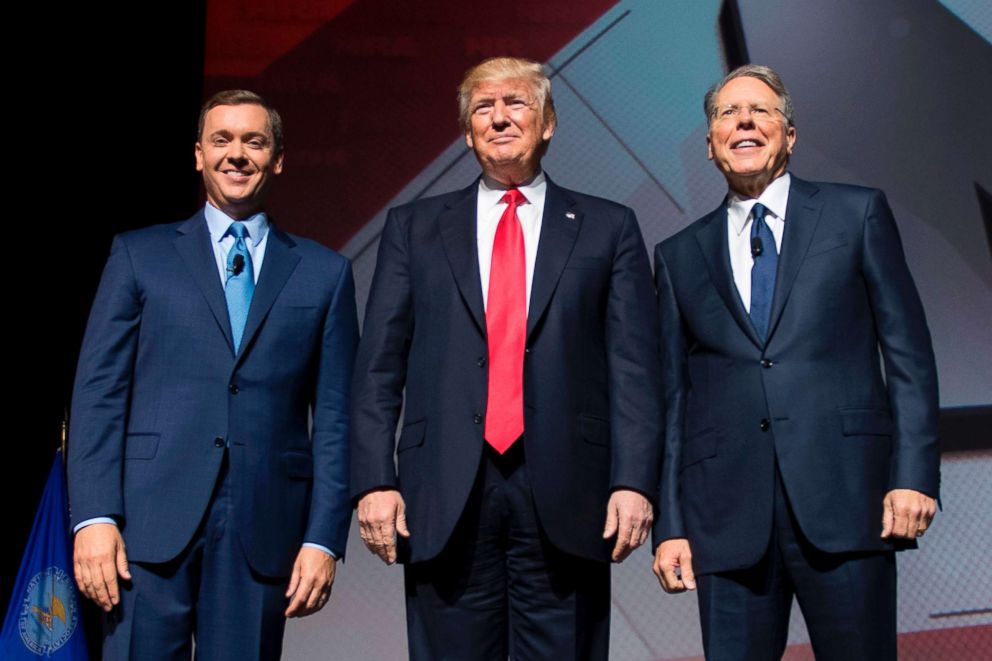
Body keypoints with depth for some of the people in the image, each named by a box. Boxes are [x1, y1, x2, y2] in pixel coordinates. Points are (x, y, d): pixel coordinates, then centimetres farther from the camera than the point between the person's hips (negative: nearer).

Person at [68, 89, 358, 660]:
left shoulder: (325, 273, 10)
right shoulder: (140, 254, 10)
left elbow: (334, 416, 6)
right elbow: (98, 391, 4)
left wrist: (325, 537, -1)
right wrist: (94, 516, -6)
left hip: (264, 529, 1)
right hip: (152, 521, 0)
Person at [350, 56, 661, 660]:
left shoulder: (609, 229, 9)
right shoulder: (414, 227, 12)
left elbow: (634, 367, 2)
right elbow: (380, 366, 7)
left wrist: (633, 481, -8)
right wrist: (375, 480, -2)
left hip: (566, 499, 0)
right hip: (445, 499, 1)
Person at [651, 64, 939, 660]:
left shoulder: (857, 214, 9)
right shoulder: (680, 255, 14)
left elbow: (908, 353, 4)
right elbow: (675, 396, 12)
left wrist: (914, 476, -6)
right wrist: (670, 525, 6)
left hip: (844, 500, -1)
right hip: (727, 517, 2)